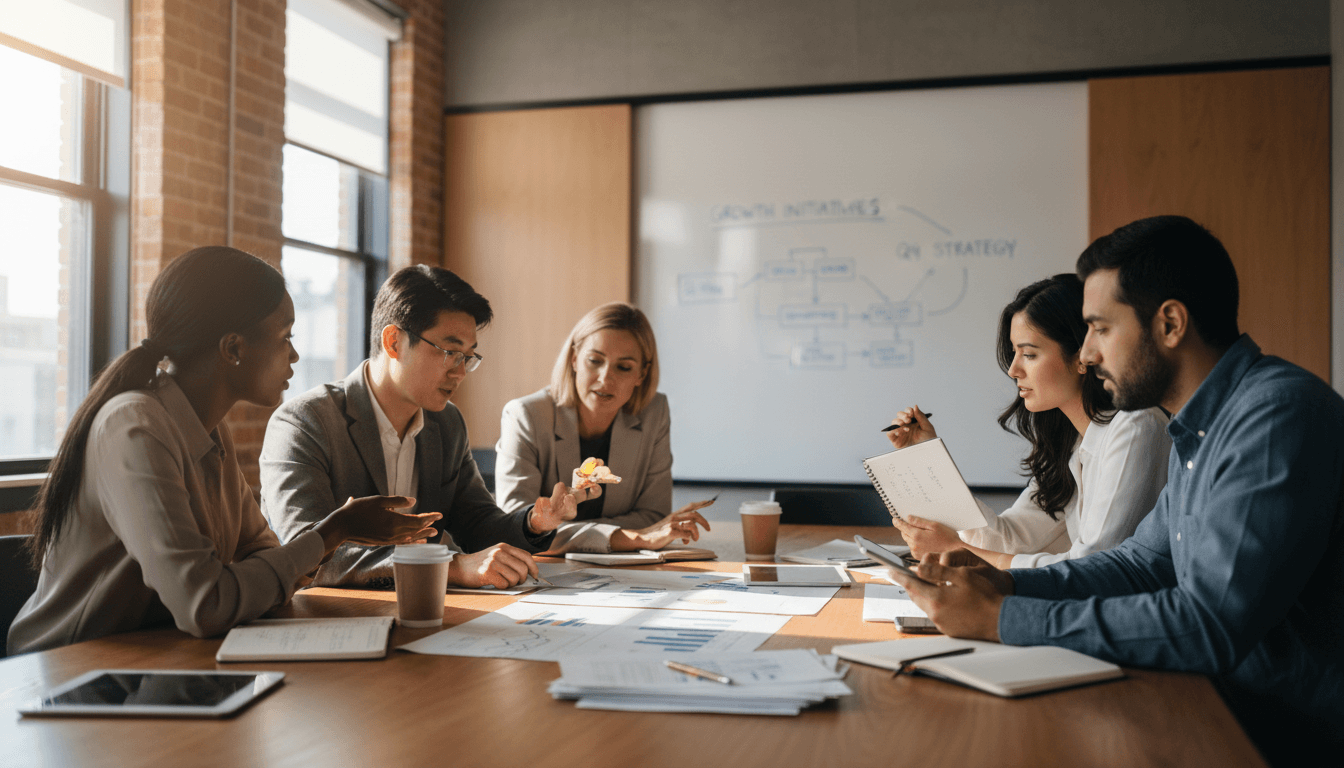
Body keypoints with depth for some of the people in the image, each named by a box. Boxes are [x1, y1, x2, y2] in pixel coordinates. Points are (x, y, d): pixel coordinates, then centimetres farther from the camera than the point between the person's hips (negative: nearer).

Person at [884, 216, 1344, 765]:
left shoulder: (1279, 415, -23)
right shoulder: (1198, 429, 11)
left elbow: (1210, 625, -29)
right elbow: (1144, 562, 18)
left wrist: (1002, 619, -24)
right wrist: (1007, 584, 2)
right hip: (1227, 707, 8)